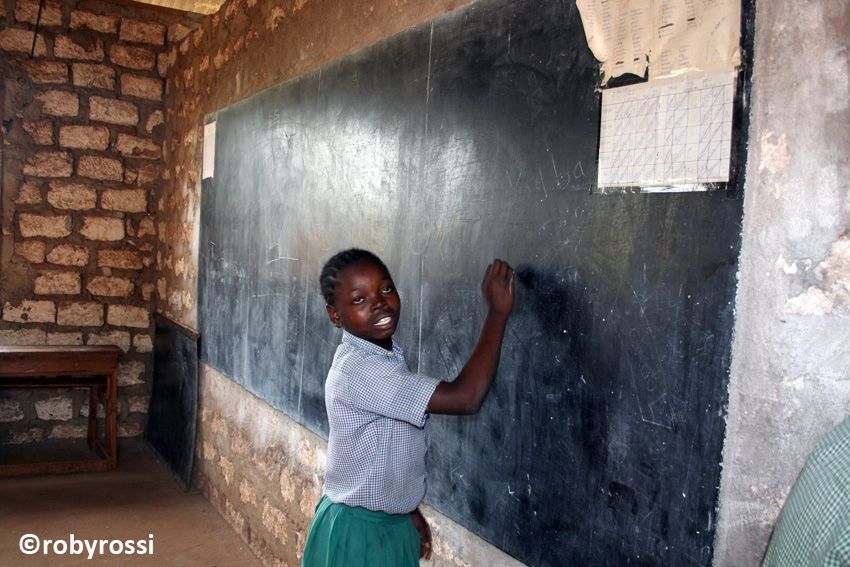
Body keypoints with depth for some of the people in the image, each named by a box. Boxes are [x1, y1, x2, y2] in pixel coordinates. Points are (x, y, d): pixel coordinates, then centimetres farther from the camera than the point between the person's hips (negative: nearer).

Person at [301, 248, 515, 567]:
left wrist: (409, 511, 17)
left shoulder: (385, 359, 2)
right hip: (358, 531, -8)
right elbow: (464, 398, -34)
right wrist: (497, 312, -28)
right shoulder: (357, 370, -28)